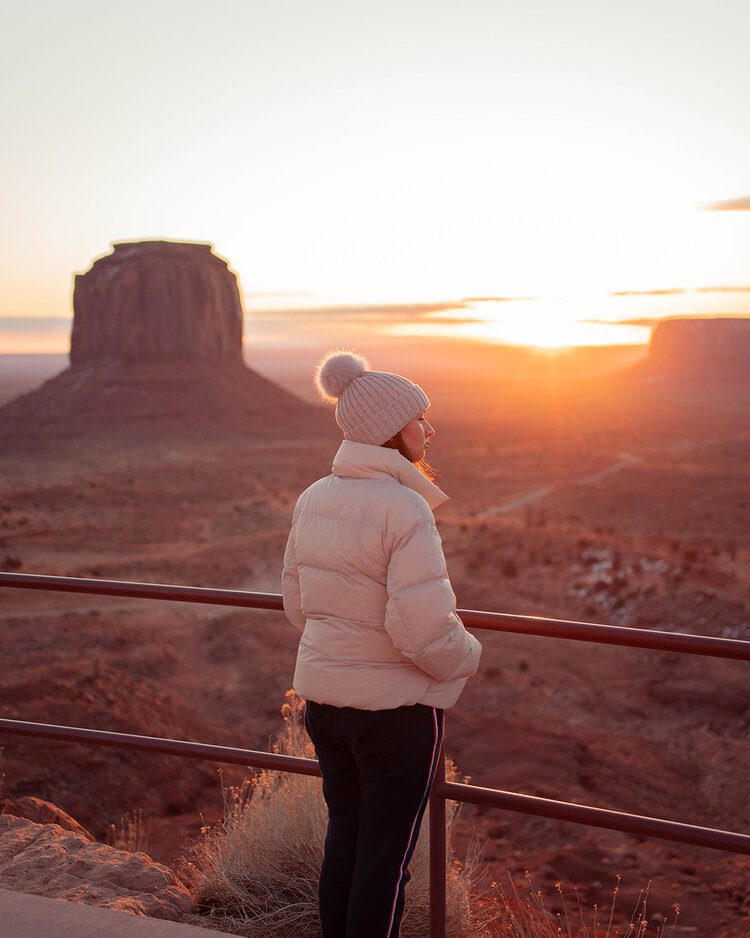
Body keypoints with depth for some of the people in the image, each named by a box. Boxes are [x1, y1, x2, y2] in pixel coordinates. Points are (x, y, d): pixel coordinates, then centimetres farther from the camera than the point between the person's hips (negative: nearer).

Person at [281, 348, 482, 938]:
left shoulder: (314, 499, 1)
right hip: (397, 709, -7)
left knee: (344, 841, 21)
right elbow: (425, 630, -25)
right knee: (386, 859, 8)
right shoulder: (405, 509, -22)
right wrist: (468, 657, -5)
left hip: (324, 695, 7)